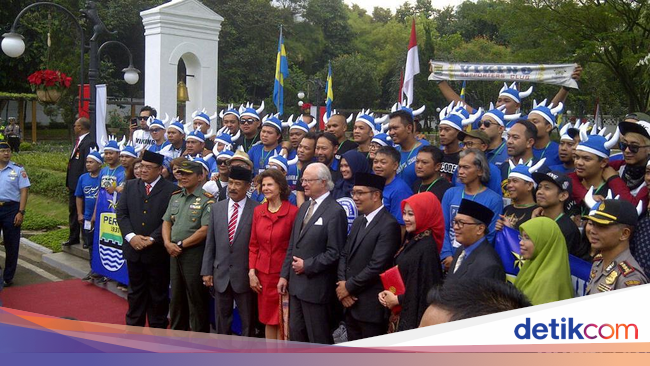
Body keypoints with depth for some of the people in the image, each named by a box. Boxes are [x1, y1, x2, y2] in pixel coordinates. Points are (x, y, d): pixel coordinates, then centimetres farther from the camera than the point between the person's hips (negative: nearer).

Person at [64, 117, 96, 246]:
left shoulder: (89, 143, -18)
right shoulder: (78, 141, 14)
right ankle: (73, 237, 27)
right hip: (73, 185, 10)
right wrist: (68, 183, 15)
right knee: (72, 211, 17)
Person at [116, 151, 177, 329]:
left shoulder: (171, 190, -8)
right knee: (136, 292, 16)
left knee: (158, 293, 9)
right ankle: (133, 326, 28)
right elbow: (121, 213, 4)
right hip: (133, 248, 4)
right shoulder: (130, 186, 8)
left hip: (158, 251, -4)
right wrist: (131, 236, -10)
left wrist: (152, 239, -17)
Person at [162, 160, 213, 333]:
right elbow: (167, 222, 12)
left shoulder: (207, 200, -10)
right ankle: (176, 333, 30)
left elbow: (205, 230, -17)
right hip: (174, 253, 7)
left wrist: (181, 244, -13)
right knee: (176, 295, 16)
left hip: (195, 254, -7)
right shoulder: (175, 197, 13)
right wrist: (168, 243, -6)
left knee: (196, 298, 1)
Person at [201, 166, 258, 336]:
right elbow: (210, 243, 7)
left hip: (245, 275, -3)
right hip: (221, 274, 4)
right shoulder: (217, 208, 6)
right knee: (222, 320, 14)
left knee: (248, 322, 9)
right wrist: (206, 271, 4)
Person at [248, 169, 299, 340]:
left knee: (282, 319, 4)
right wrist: (252, 272, 2)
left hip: (283, 273, -4)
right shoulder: (258, 211, 5)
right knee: (268, 319, 12)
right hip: (263, 274, 4)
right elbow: (253, 245, 10)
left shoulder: (293, 212, -10)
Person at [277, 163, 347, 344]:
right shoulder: (304, 207, 12)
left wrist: (307, 265, -15)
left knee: (318, 338, 5)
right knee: (295, 333, 17)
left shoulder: (335, 211, -14)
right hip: (296, 283, 8)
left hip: (316, 286, -8)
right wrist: (284, 275, 10)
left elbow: (334, 252, -18)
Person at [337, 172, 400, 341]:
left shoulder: (389, 225, -16)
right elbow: (345, 255, 13)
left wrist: (349, 287, -12)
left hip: (371, 306, -8)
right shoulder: (358, 222, 13)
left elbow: (377, 266, -21)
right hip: (351, 302, 8)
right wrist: (342, 284, -3)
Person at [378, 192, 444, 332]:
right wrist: (386, 293, -1)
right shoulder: (410, 239, 6)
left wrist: (397, 299, -11)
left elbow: (427, 288, -19)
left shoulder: (427, 247, -19)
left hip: (414, 314, -8)